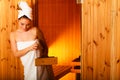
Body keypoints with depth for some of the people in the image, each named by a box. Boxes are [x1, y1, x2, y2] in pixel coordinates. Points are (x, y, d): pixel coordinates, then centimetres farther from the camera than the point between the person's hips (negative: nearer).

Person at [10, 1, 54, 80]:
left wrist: (44, 56, -12)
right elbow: (16, 54, -8)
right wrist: (29, 48, -21)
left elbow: (45, 46, -1)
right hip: (28, 68, 2)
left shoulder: (35, 30, -13)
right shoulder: (13, 34, -4)